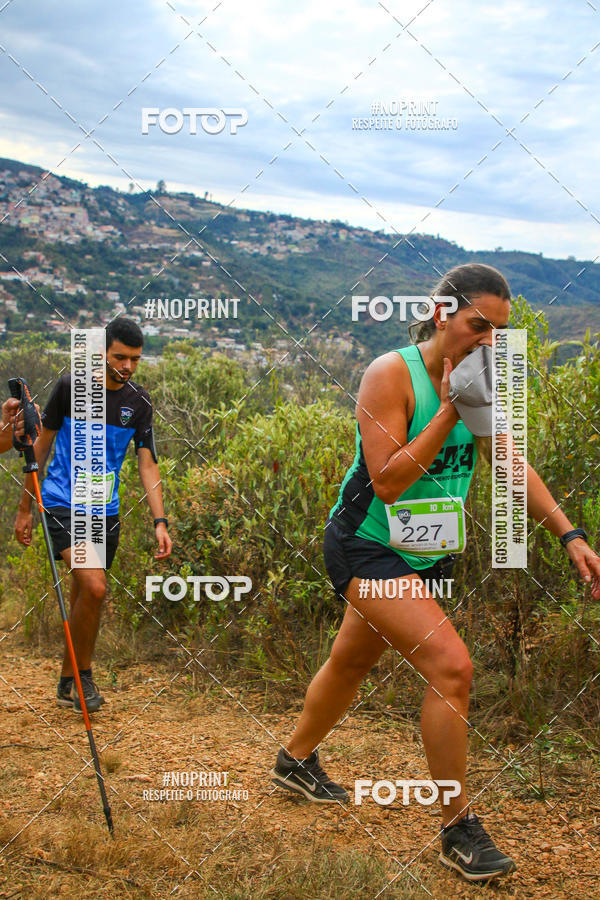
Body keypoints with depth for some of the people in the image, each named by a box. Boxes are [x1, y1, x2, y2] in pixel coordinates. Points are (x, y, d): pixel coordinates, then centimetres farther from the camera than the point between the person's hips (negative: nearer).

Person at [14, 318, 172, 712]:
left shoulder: (139, 401, 2)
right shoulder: (70, 387, -7)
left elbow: (148, 464, 2)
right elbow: (42, 446, 3)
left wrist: (160, 522, -8)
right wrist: (25, 508, 4)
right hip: (62, 503, -4)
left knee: (84, 598, 11)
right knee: (94, 586, -20)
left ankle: (68, 682, 28)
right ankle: (83, 675, 0)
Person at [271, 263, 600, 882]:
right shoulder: (391, 374, -20)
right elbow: (387, 482, -26)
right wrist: (449, 411, -28)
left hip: (425, 556, 8)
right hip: (367, 548, -7)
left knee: (352, 661, 23)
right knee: (451, 665, -19)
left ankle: (296, 760, 47)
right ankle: (458, 829, -4)